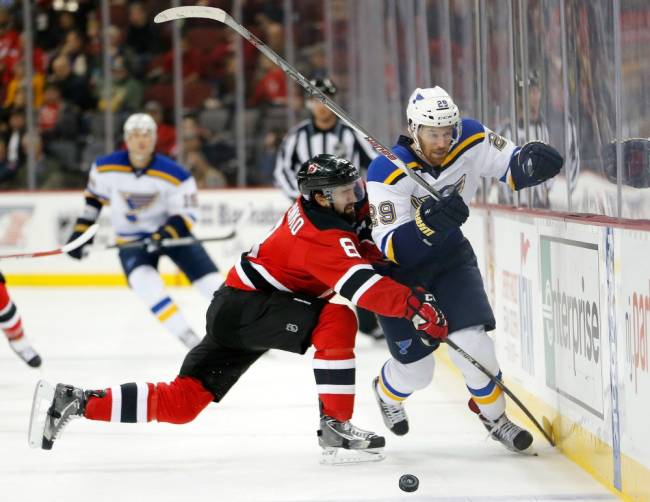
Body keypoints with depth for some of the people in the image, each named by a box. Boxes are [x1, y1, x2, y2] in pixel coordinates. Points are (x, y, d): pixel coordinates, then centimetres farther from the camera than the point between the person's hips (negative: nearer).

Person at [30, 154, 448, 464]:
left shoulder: (314, 206, 6)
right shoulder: (324, 236, -23)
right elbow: (360, 286, -36)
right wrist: (416, 307, -40)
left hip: (232, 311, 10)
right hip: (243, 309, -10)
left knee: (181, 402, 9)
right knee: (337, 321, -23)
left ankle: (74, 402, 10)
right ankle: (336, 429, -20)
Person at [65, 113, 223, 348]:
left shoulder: (176, 175, -21)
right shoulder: (106, 168, -12)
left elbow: (186, 214, -17)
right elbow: (93, 197, 6)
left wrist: (165, 234, -34)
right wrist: (81, 231, 2)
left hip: (172, 230, -1)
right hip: (131, 238, 1)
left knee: (209, 279, -9)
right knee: (145, 282, -27)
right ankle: (188, 338, -22)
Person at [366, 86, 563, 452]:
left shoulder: (471, 140, -19)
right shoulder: (387, 173, -31)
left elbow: (513, 167, -10)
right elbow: (391, 248, -32)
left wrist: (531, 161, -35)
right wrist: (426, 223, -50)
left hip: (449, 252, 3)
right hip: (397, 269, -3)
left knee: (472, 339, -13)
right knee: (415, 368, 2)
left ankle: (494, 416, 13)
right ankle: (388, 393, 40)